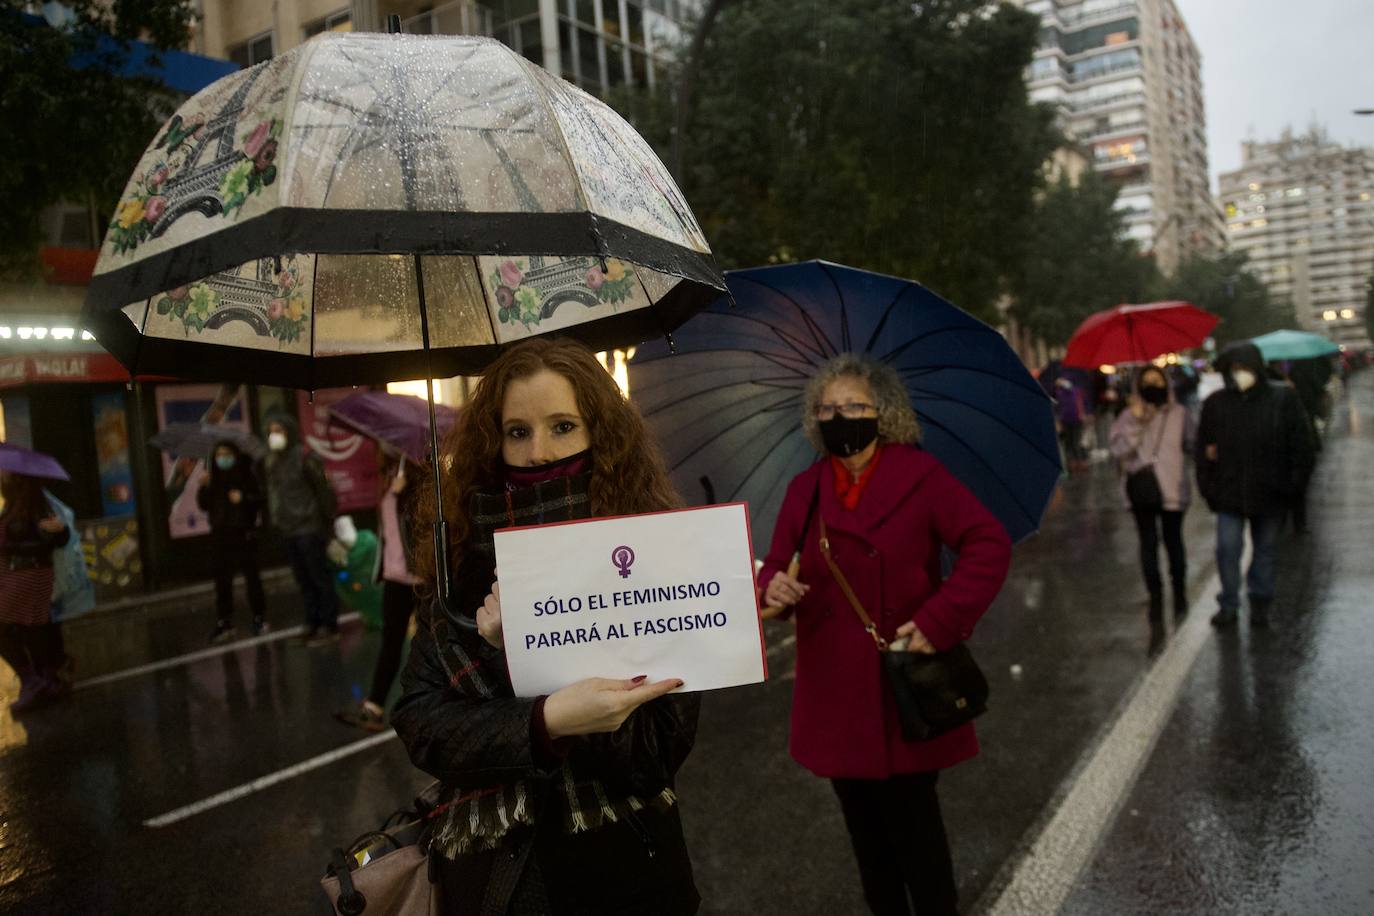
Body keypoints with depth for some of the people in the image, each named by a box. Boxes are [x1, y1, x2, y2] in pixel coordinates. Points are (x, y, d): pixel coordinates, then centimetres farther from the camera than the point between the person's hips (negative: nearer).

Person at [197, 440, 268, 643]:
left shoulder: (247, 476, -1)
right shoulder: (214, 480, 9)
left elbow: (260, 499, -6)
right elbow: (203, 504, 4)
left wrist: (243, 498, -22)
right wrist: (205, 488, -12)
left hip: (244, 535, -3)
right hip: (221, 536, 3)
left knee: (251, 577, 0)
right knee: (222, 581, 1)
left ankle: (259, 618, 11)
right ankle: (224, 623, 5)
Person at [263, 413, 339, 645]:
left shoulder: (304, 458, -12)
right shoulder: (272, 461, 9)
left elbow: (323, 490, -9)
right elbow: (272, 492, 16)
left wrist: (328, 522, -7)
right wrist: (274, 518, 11)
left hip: (308, 528, -7)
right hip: (287, 529, 7)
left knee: (319, 577, 0)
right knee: (303, 580, 12)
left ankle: (329, 626, 6)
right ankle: (313, 623, 21)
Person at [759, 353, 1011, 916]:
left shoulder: (919, 474, -6)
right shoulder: (804, 489, 5)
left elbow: (990, 545, -10)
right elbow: (778, 568, 10)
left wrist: (940, 621, -18)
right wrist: (772, 586, -14)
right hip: (836, 689, 4)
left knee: (911, 819, 4)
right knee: (864, 825, 15)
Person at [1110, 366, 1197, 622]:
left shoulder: (1180, 414, 1)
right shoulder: (1129, 415, -1)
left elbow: (1192, 445, 2)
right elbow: (1119, 450, -11)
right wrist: (1135, 422, -20)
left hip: (1172, 489, 0)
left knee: (1173, 541, 11)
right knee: (1148, 543, 2)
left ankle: (1179, 592, 30)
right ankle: (1155, 597, 12)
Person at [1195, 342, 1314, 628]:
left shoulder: (1283, 398, -4)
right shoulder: (1216, 403, 0)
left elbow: (1300, 444, 0)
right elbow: (1203, 449, 5)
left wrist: (1294, 481, -6)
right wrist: (1207, 486, 0)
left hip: (1269, 492, 0)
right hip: (1229, 492, 0)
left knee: (1265, 548, 12)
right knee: (1227, 548, -3)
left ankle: (1260, 603, 26)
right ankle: (1228, 604, 10)